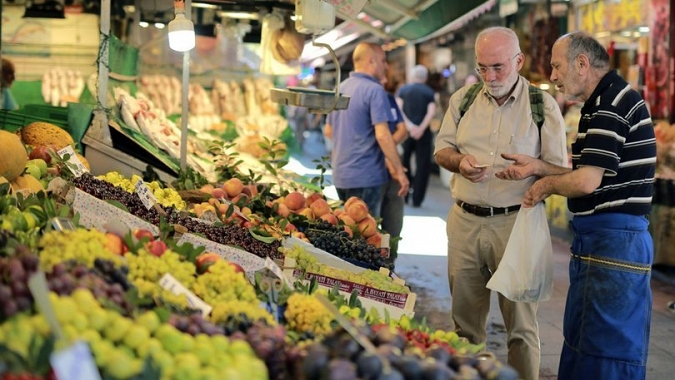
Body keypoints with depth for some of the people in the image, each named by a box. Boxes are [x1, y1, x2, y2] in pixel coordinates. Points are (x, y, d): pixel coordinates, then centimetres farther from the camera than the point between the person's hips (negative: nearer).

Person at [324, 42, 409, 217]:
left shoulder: (340, 89, 12)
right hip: (366, 176, -8)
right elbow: (382, 135, -20)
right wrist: (400, 171, -16)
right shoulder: (374, 90, -13)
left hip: (340, 175, 8)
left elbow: (329, 131, 21)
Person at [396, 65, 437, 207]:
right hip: (423, 133, -1)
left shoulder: (403, 90, 6)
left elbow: (398, 109, -7)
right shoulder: (430, 92, 3)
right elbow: (431, 112, -11)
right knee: (422, 165, 3)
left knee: (404, 163, 18)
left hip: (406, 131, 2)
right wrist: (421, 128, -16)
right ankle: (417, 199, 0)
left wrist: (409, 125, -12)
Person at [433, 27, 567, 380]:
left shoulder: (543, 105, -1)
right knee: (464, 317, 11)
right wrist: (460, 161, -9)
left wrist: (532, 168, -22)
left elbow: (560, 169, -1)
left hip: (515, 222, -3)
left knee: (521, 321, -1)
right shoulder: (463, 98, 10)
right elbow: (441, 148, 13)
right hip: (465, 220, 4)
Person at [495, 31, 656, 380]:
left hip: (613, 243, -11)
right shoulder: (604, 103, 16)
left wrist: (546, 184, -5)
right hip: (595, 240, 11)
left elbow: (586, 181, -23)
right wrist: (538, 167, 9)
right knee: (579, 347, 17)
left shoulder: (612, 105, -16)